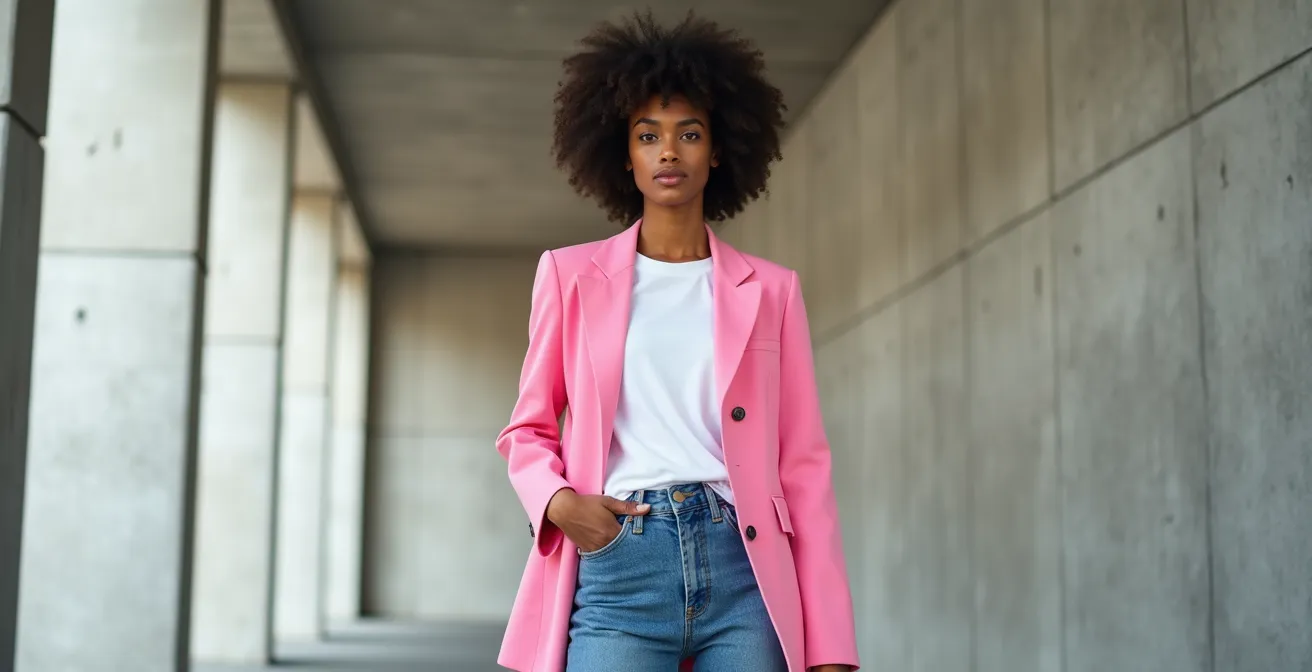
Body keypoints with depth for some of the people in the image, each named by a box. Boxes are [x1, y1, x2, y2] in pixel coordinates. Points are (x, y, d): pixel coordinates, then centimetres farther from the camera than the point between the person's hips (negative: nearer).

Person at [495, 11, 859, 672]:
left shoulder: (769, 291, 10)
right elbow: (528, 429, 16)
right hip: (617, 567, 0)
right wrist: (557, 501, -8)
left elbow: (803, 466, 7)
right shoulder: (571, 275, 10)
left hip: (743, 574, 1)